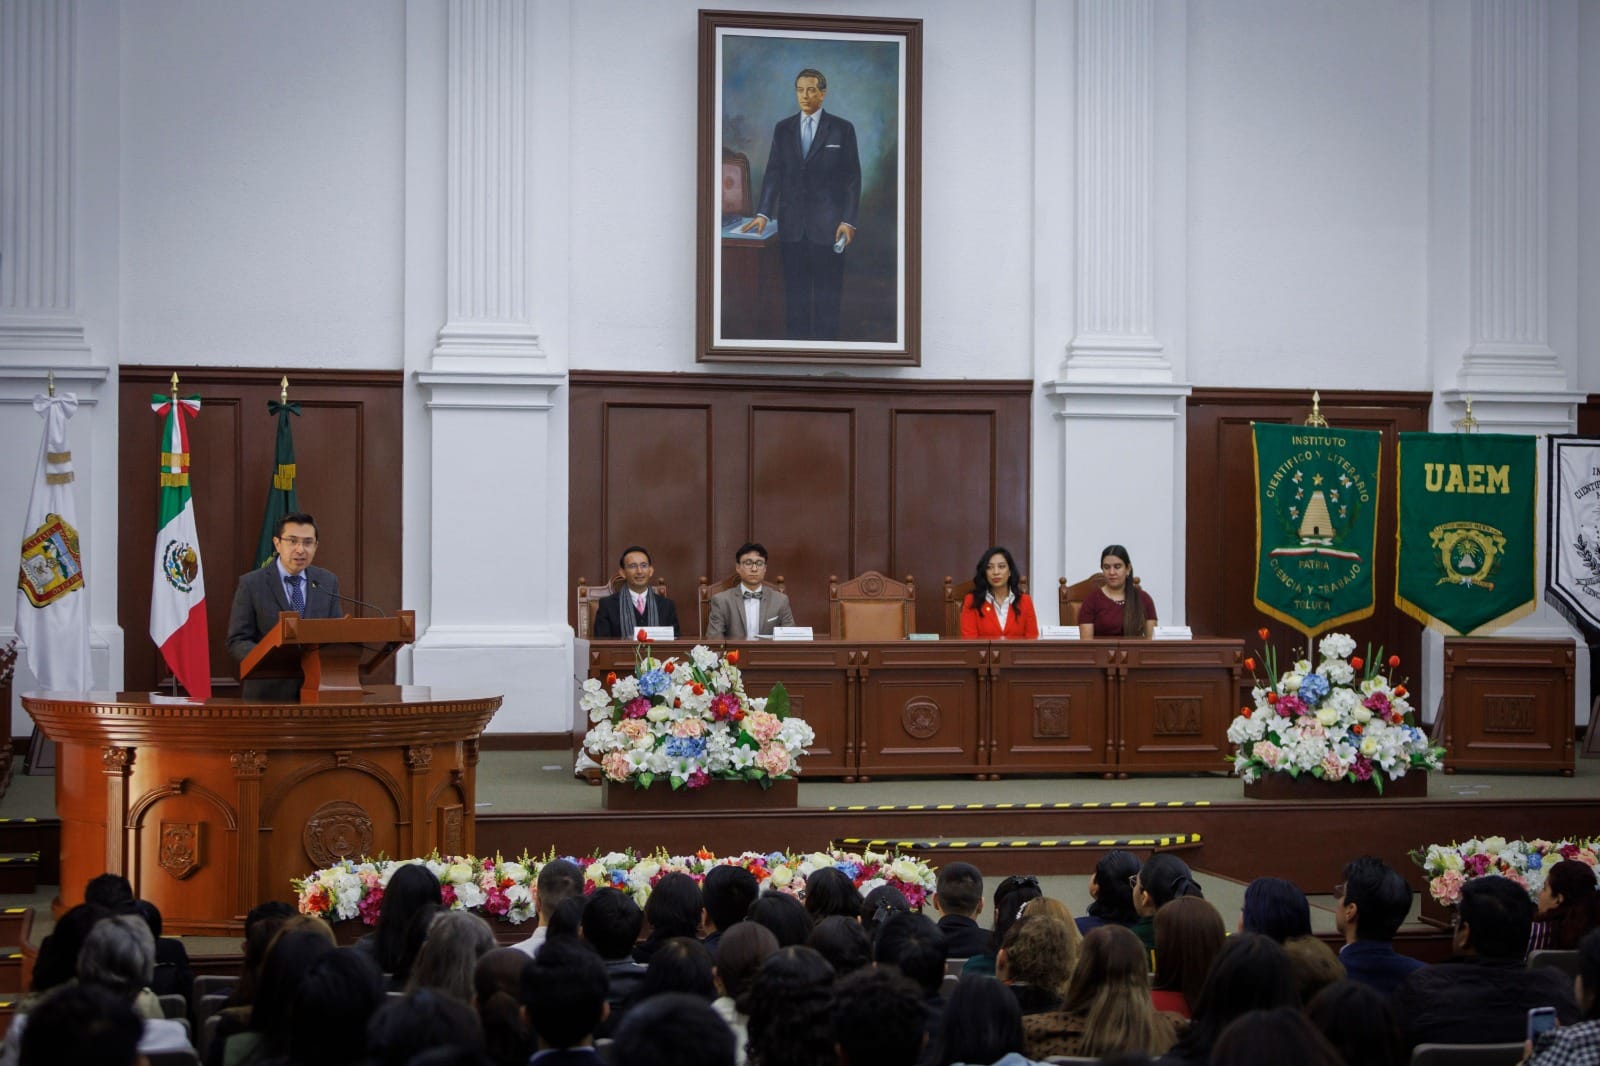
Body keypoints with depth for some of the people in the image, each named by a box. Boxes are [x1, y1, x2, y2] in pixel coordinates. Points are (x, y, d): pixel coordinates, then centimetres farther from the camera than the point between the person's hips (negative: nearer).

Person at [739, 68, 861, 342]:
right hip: (792, 224, 3)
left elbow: (852, 177, -1)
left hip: (827, 224, -3)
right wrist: (763, 213, -3)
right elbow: (773, 173, 7)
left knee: (827, 290, 1)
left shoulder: (842, 129, 0)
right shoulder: (783, 129, 9)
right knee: (795, 289, 5)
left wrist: (848, 220, -8)